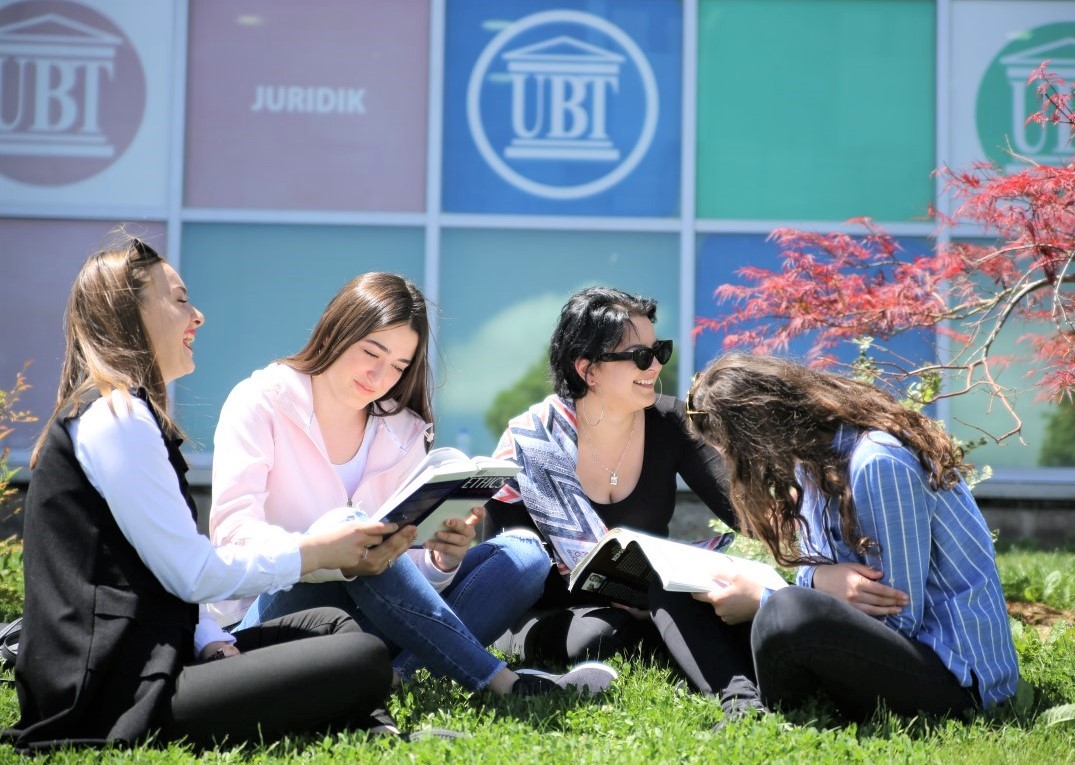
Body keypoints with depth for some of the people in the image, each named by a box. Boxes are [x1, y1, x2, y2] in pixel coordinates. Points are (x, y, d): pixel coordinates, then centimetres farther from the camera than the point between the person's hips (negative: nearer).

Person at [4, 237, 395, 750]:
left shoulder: (118, 412, 22)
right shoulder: (116, 418, -11)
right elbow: (193, 573, -15)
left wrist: (217, 647, 3)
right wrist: (318, 552, -3)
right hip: (118, 696, -11)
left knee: (332, 625, 18)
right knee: (362, 660, -19)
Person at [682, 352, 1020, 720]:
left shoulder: (879, 465, -22)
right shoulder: (814, 456, 6)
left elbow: (898, 618, -21)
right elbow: (812, 569, 9)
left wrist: (762, 603, -17)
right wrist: (820, 578, -17)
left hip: (959, 676, -9)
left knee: (787, 612, -34)